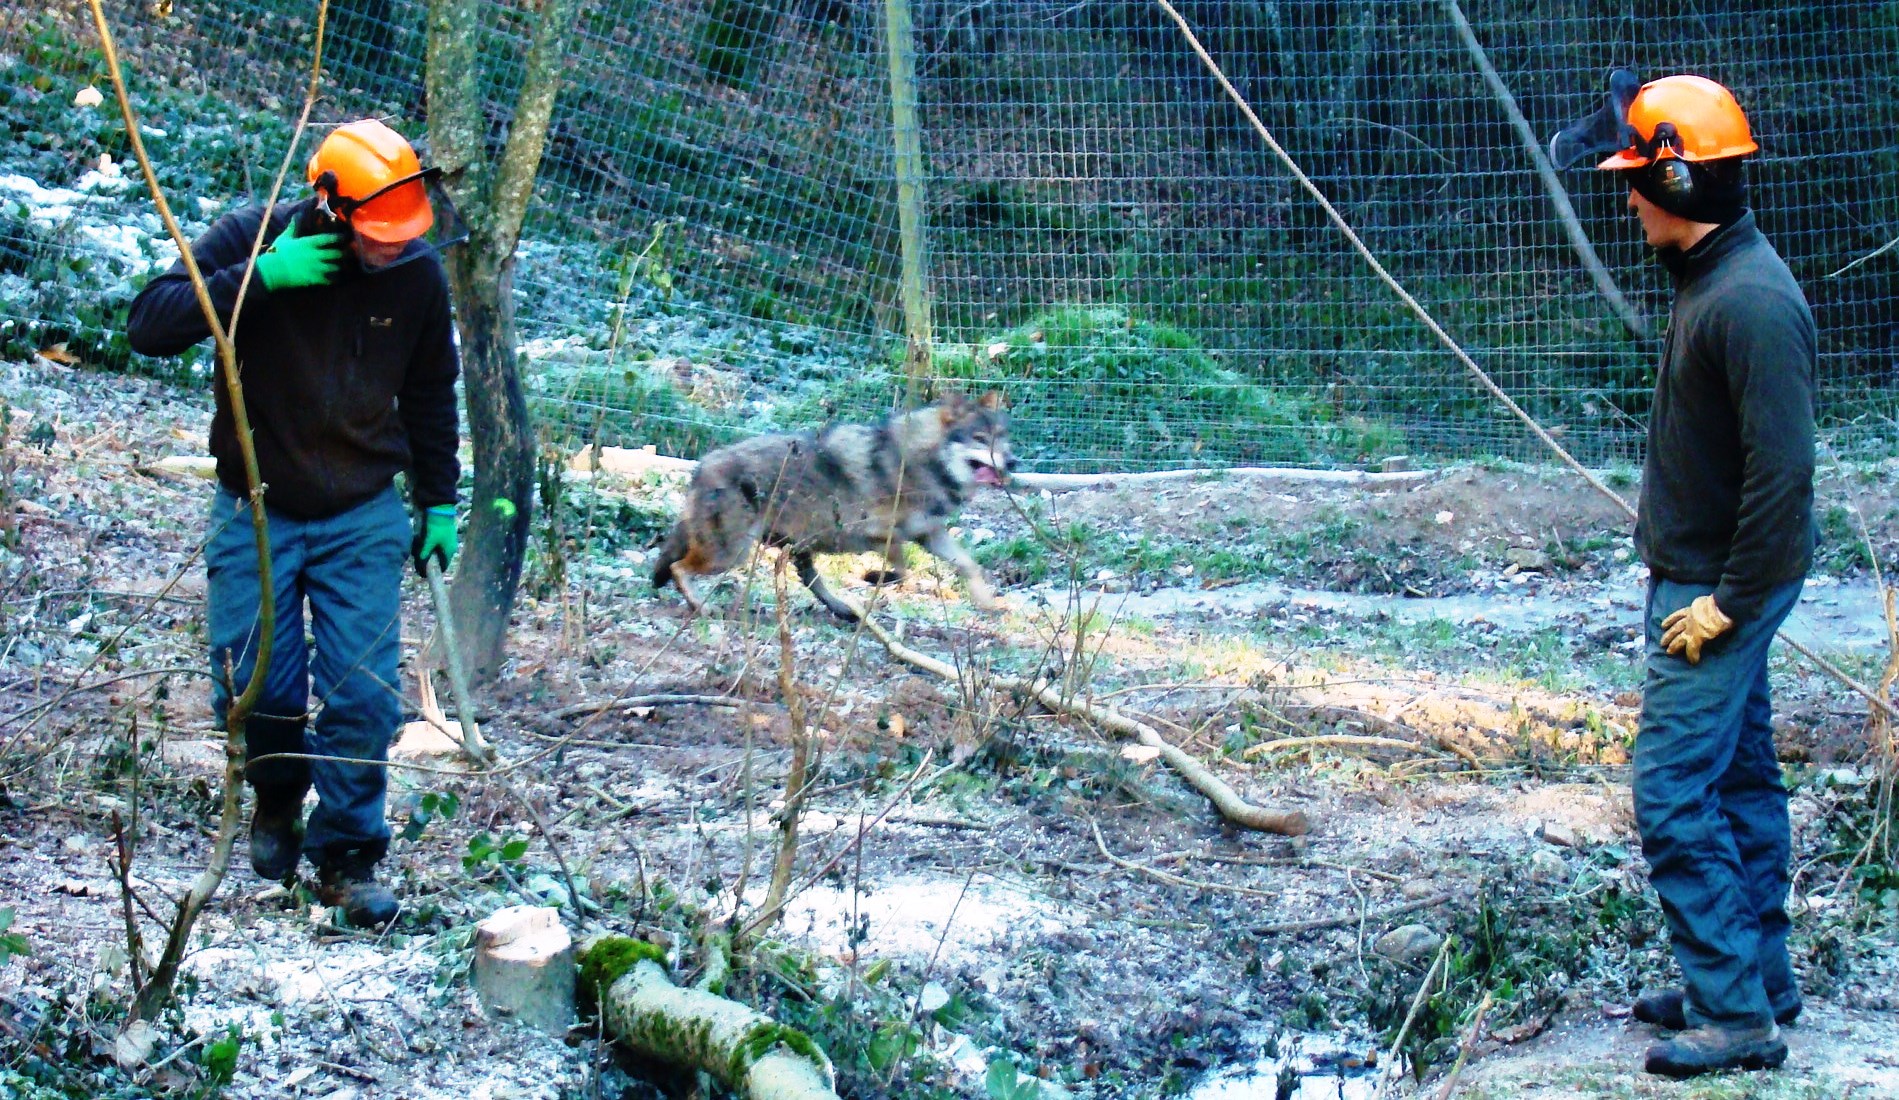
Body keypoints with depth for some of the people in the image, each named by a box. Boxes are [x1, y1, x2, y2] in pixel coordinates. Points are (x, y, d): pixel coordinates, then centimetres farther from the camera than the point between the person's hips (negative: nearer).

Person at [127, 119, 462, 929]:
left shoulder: (417, 273, -5)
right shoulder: (251, 240, -13)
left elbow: (428, 395, 10)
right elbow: (149, 323, -23)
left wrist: (438, 501, 13)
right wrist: (260, 278, -31)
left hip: (362, 519, 1)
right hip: (256, 515, -1)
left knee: (362, 695, -7)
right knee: (255, 689, -1)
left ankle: (347, 854, 6)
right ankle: (278, 795, 31)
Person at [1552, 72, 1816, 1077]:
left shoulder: (1753, 303, -23)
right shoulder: (1710, 278, 10)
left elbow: (1783, 471, -25)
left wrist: (1728, 603, -21)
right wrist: (1712, 587, 16)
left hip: (1722, 588, -10)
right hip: (1701, 578, 10)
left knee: (1673, 796, -10)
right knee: (1739, 779, 17)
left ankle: (1736, 1018, -5)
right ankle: (1759, 981, 27)